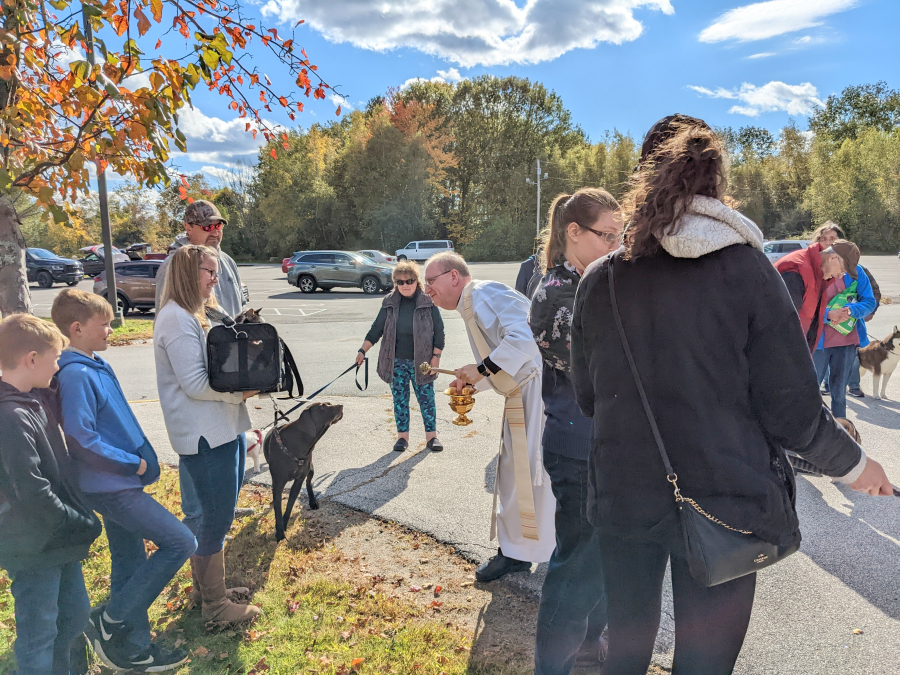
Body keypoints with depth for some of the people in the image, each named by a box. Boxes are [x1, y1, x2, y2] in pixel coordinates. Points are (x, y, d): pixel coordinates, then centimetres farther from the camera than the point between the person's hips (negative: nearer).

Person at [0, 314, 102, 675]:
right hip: (36, 549, -9)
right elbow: (32, 493, -26)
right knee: (39, 634, 8)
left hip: (60, 539, 9)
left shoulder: (36, 398, 2)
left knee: (75, 614, 23)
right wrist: (82, 523, -17)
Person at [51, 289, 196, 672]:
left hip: (119, 483, 9)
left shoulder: (96, 366, 9)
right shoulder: (76, 375, -20)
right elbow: (81, 440, -24)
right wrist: (135, 464, -16)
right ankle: (109, 622, 5)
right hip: (110, 486, -9)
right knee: (180, 543, -7)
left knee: (131, 565, 16)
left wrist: (139, 457, 9)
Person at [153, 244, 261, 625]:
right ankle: (215, 606, 16)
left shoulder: (197, 315, 15)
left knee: (218, 514, 20)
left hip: (223, 428, 10)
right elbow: (195, 383, -21)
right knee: (218, 518, 1)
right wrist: (240, 392, -13)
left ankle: (207, 583, 37)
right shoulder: (176, 319, -17)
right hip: (204, 435, -10)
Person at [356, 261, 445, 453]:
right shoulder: (389, 303, 3)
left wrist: (436, 356, -8)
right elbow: (376, 329, 6)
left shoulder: (428, 302, -4)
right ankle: (402, 436, 21)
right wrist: (362, 351, -1)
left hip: (421, 362, -2)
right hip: (396, 362, 2)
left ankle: (431, 436, 15)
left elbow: (439, 331, -2)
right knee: (400, 400, 9)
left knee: (426, 399, 4)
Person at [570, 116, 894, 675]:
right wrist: (853, 463, 9)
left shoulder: (600, 280, -2)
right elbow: (791, 406, -10)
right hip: (722, 502, -2)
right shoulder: (744, 267, -10)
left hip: (623, 498, 3)